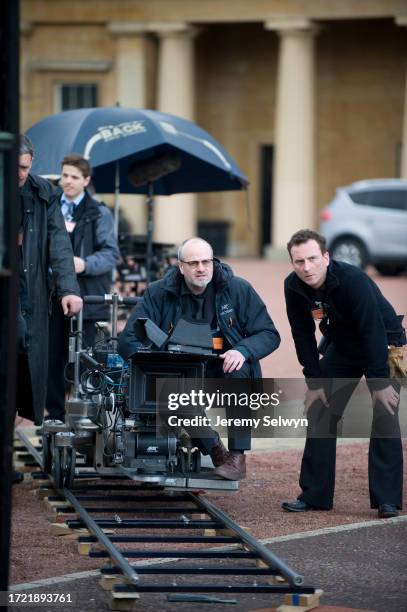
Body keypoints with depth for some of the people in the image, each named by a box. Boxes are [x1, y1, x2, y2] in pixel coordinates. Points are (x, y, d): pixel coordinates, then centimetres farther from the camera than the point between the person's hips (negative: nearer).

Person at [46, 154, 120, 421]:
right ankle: (56, 414, 13)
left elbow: (111, 254, -6)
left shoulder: (99, 213, 0)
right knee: (54, 356, 5)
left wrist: (85, 264, -22)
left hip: (85, 296, -4)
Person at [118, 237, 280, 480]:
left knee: (239, 369, -35)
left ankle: (238, 455, -27)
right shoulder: (159, 293, -2)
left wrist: (243, 350, -27)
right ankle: (213, 449, -10)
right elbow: (128, 341, -6)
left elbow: (269, 334, -5)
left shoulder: (239, 289, -3)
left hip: (225, 370, 0)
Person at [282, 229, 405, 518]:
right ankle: (315, 495, 7)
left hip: (383, 345, -6)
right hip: (342, 349, 6)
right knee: (320, 412, 0)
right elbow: (303, 336, -6)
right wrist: (315, 383, -10)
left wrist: (379, 383, -29)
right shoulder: (293, 287, -15)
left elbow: (373, 331, -30)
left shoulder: (353, 280, -33)